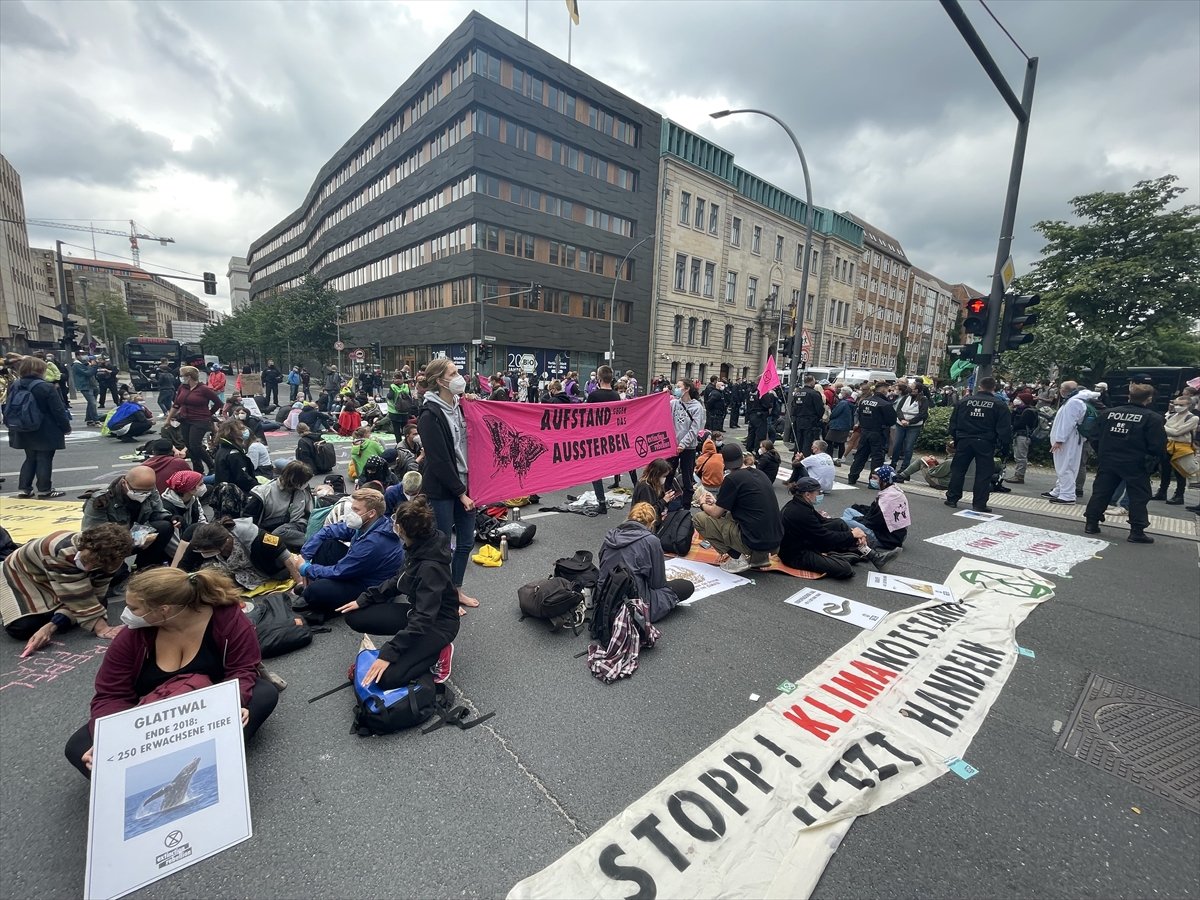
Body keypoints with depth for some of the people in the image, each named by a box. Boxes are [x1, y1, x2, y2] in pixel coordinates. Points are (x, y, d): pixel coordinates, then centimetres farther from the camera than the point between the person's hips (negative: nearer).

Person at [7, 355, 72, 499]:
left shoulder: (14, 386, 5)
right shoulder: (47, 388, -18)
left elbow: (8, 409, 14)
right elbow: (58, 411, -16)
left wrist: (13, 429, 24)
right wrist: (66, 427, -4)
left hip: (24, 432, 7)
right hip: (46, 433, -7)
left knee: (30, 458, 18)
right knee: (44, 460, 1)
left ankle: (23, 488, 18)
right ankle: (44, 490, 6)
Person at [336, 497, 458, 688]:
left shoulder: (431, 567, -33)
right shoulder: (419, 547, -7)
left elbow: (423, 620, -31)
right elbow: (399, 580, 10)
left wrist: (388, 654, -30)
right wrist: (364, 598, 5)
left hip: (438, 624, -9)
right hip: (417, 611, 9)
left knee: (387, 678, -22)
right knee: (354, 617, 4)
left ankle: (438, 651, 0)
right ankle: (419, 647, 9)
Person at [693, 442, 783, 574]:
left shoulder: (732, 479, -10)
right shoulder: (759, 473, 11)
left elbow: (715, 513, -3)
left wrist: (703, 504, 18)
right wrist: (716, 502, 29)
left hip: (754, 541, -7)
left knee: (698, 518, 3)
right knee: (729, 514, 32)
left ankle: (736, 557, -2)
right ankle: (760, 556, 16)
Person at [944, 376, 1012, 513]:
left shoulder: (965, 401, 3)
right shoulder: (1000, 405, -3)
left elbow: (953, 422, 7)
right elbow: (1004, 428, -5)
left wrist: (954, 440, 15)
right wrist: (1002, 446, 2)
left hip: (964, 441, 2)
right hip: (986, 443, -2)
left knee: (958, 470, 10)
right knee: (983, 473, 4)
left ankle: (952, 498, 12)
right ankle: (979, 504, 4)